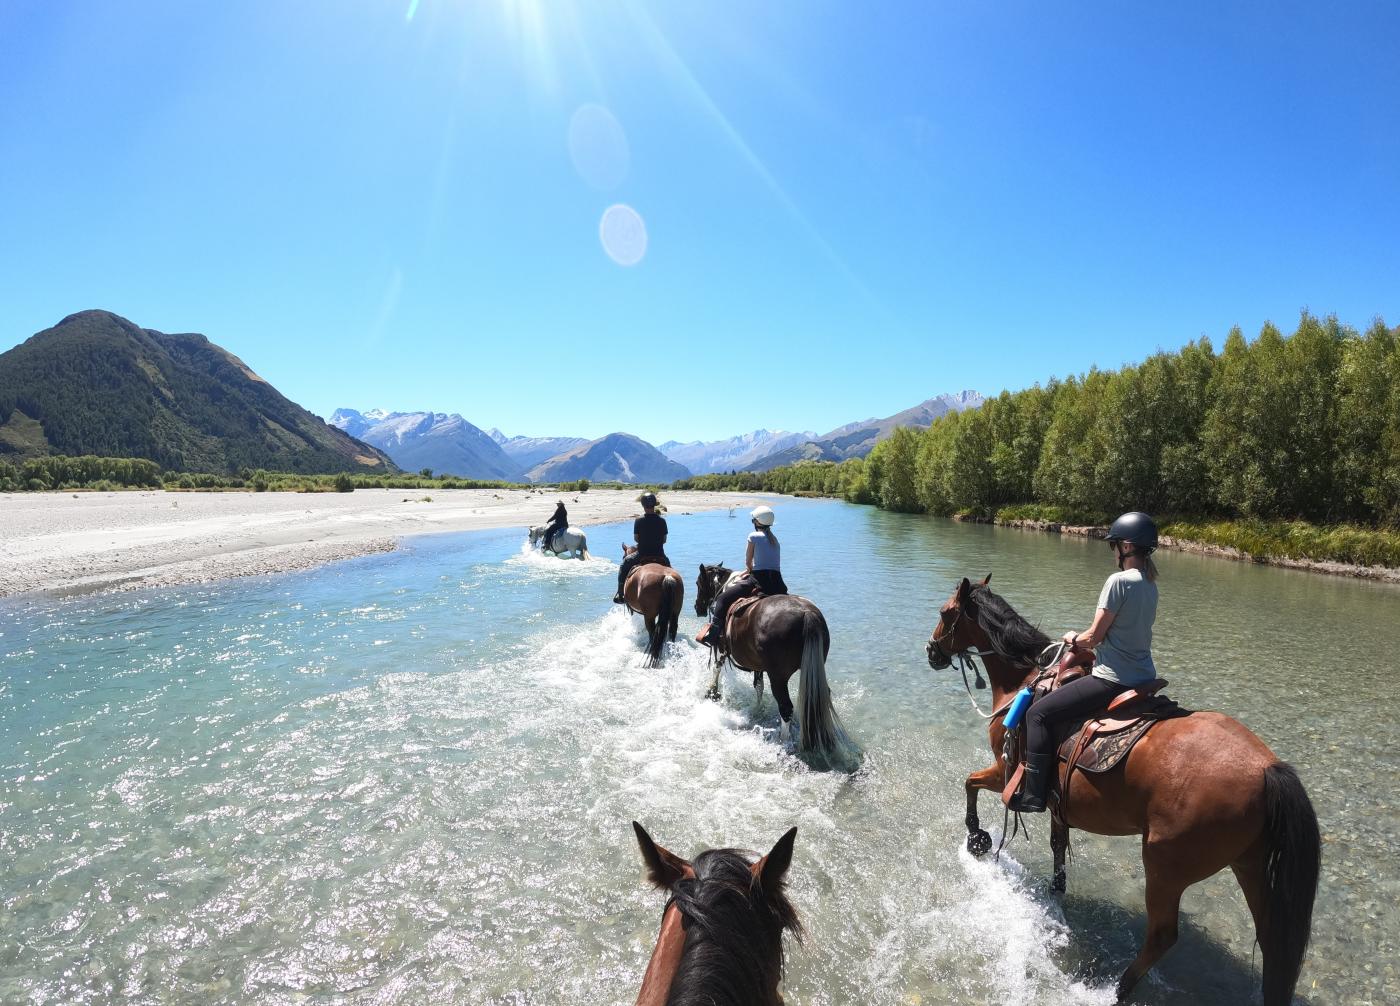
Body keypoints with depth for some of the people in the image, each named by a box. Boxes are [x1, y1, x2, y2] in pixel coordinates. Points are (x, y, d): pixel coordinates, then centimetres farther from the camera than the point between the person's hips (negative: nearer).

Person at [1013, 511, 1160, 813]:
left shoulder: (1119, 580, -18)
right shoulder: (1150, 583, 9)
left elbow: (1094, 636, -16)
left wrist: (1074, 639, 5)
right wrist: (1085, 642, 17)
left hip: (1113, 680, -10)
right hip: (1143, 676, 10)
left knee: (1039, 713, -8)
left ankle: (1033, 795, -8)